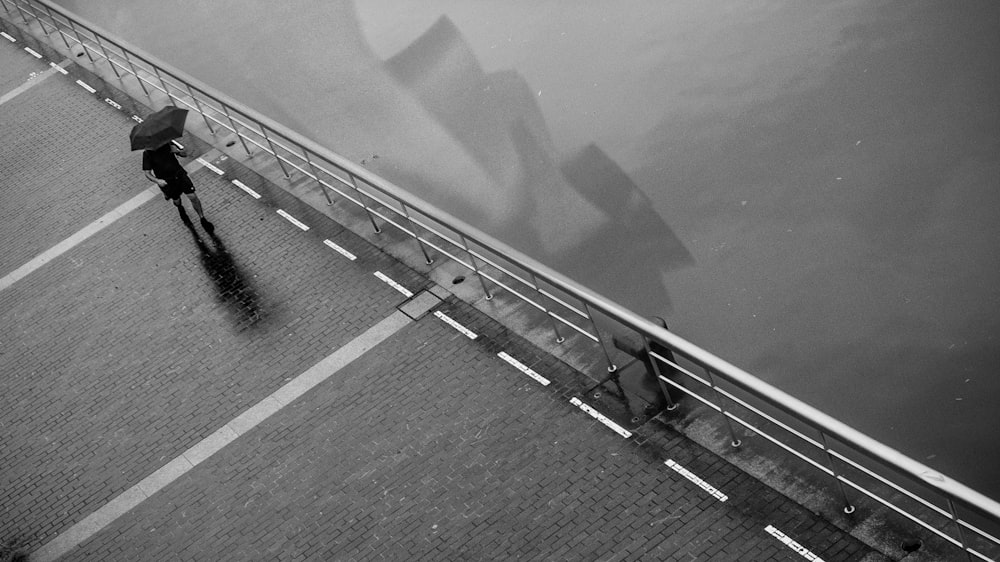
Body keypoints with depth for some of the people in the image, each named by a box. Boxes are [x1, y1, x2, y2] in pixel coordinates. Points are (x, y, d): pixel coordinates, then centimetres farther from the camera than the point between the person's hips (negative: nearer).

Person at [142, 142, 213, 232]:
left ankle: (203, 219, 8)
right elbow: (147, 173, -14)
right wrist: (157, 181, -33)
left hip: (179, 174, 1)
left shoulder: (167, 143, -7)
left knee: (193, 197, -7)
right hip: (166, 182, -1)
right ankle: (180, 208, 59)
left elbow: (185, 154, 2)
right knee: (176, 200, 20)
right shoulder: (147, 154, -13)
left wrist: (178, 151, -22)